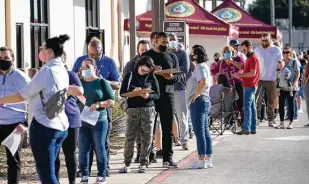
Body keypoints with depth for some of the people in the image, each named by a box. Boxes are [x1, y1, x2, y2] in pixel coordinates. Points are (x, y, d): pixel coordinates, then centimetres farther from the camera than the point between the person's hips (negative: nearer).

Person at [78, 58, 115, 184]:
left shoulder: (102, 82, 2)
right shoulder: (79, 82, 10)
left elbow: (111, 101, -2)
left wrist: (98, 104, -16)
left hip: (99, 121, -2)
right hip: (82, 121, 3)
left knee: (100, 148, -1)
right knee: (83, 149, 2)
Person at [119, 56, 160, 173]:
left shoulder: (152, 78, 6)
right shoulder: (130, 76, 5)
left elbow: (157, 94, 5)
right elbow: (122, 92, 4)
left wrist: (148, 96, -15)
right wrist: (132, 91, -14)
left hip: (148, 110, 1)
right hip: (133, 110, -1)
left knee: (147, 138, 0)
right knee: (130, 137, -4)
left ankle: (143, 163, 9)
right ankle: (127, 164, 2)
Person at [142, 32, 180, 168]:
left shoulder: (172, 57, 14)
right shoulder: (147, 56, 6)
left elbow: (177, 76, 11)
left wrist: (171, 77, -12)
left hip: (167, 94, 2)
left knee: (168, 128, 1)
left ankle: (168, 158, 4)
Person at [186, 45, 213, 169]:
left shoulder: (200, 67, -14)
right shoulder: (202, 66, 19)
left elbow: (203, 81, -31)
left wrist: (196, 95, -22)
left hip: (198, 101, -11)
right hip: (205, 101, 11)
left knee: (199, 131, -9)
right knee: (205, 131, 11)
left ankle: (202, 160, -9)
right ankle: (208, 159, 14)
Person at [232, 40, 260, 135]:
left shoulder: (253, 58, -12)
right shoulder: (249, 58, 19)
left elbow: (253, 73, -21)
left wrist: (240, 75, -17)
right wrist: (240, 75, 14)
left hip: (250, 86, -10)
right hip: (248, 86, 10)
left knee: (247, 107, -11)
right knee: (252, 107, 9)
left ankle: (246, 128, -13)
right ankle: (253, 128, 11)